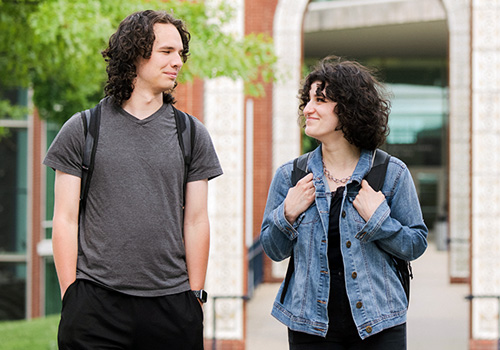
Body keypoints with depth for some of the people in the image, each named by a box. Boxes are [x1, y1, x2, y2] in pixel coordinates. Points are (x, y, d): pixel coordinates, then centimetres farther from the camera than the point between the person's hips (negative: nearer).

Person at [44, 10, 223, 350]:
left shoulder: (192, 135, 10)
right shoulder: (81, 130, 5)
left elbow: (196, 222, 8)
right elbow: (65, 219, 3)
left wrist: (195, 296, 3)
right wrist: (70, 294, -3)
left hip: (171, 304, 1)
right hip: (96, 302, -1)